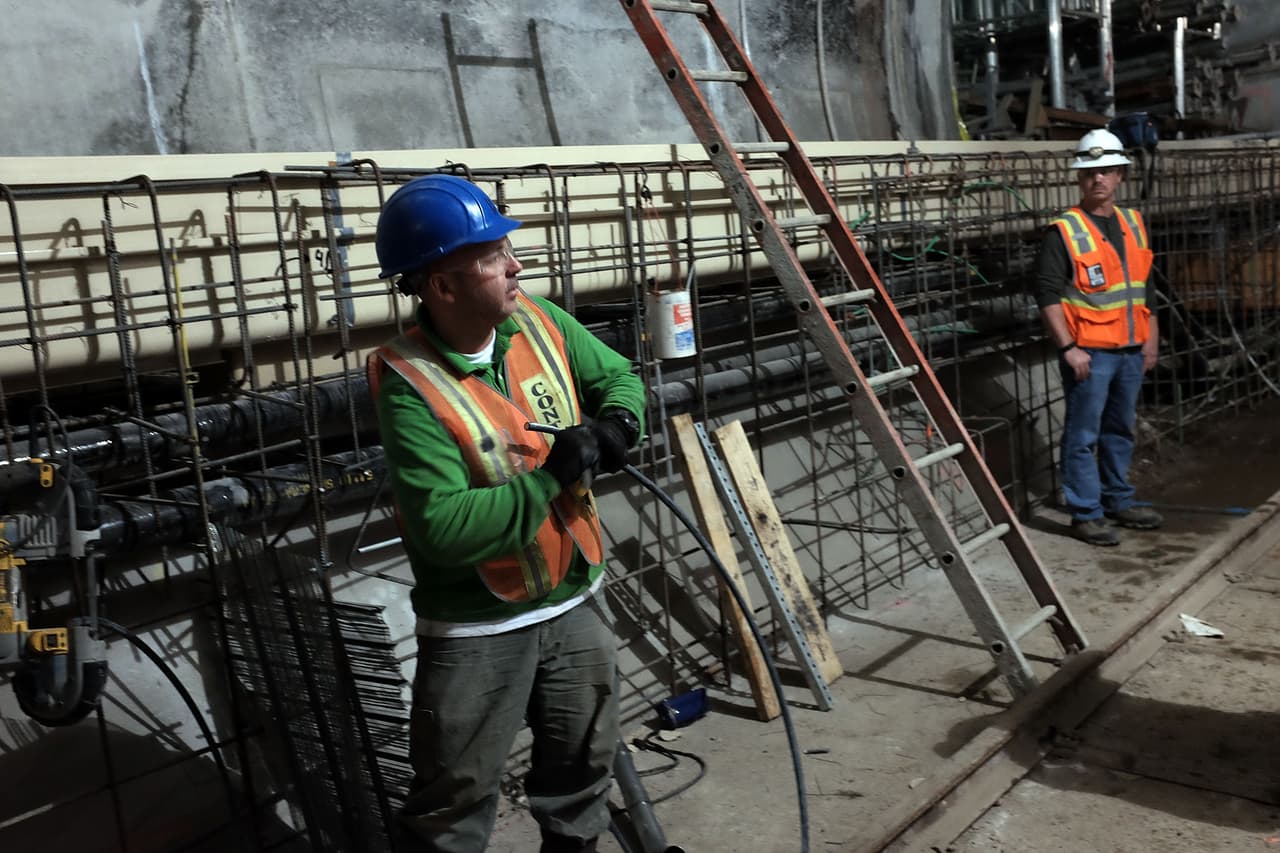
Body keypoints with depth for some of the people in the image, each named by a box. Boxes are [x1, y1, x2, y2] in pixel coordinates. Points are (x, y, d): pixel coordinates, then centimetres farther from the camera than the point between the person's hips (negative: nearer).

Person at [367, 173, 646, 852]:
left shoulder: (537, 322, -6)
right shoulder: (410, 387, -24)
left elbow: (617, 377, 11)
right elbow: (443, 529, -32)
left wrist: (617, 425, -12)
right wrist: (551, 475, -26)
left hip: (577, 601, 6)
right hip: (478, 632, -6)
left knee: (582, 772, 25)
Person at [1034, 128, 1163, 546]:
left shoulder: (1133, 223, 12)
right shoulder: (1063, 232, -10)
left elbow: (1143, 285, 20)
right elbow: (1047, 294, -14)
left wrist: (1151, 336, 17)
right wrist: (1068, 348, -19)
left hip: (1131, 350, 7)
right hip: (1089, 352, -7)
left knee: (1120, 430, 17)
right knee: (1083, 435, -1)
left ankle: (1118, 501, 30)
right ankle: (1086, 513, 7)